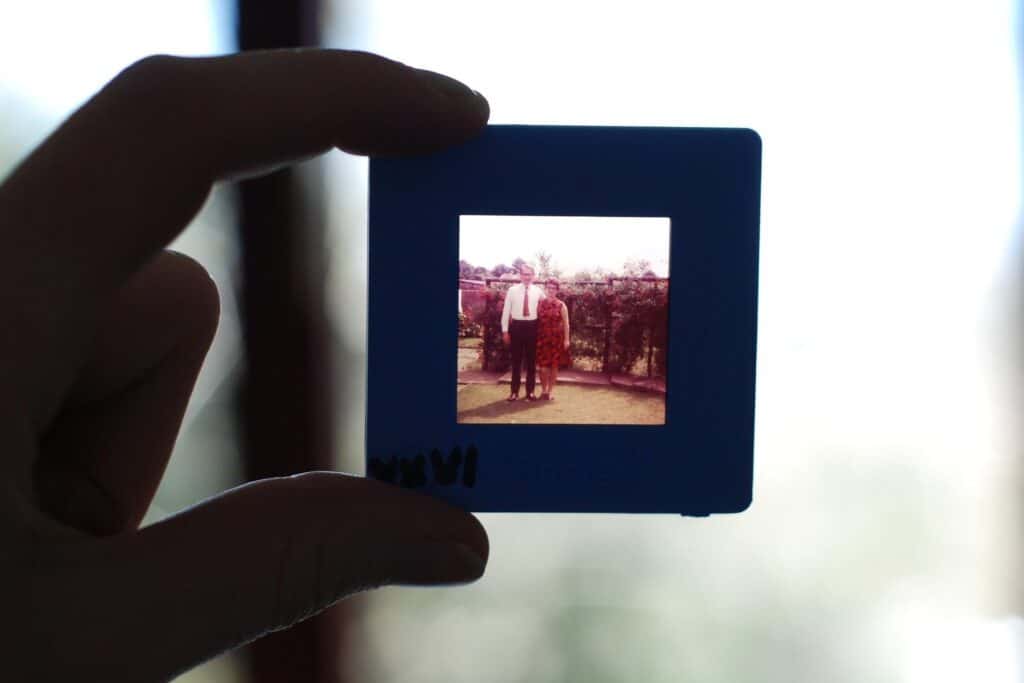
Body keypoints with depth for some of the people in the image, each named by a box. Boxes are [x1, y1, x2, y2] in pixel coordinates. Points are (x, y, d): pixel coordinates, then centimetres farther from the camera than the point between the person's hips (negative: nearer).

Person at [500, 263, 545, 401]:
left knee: (531, 360, 7)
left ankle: (530, 391, 17)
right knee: (516, 360, 5)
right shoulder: (512, 290, 0)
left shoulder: (538, 291, 2)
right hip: (517, 326, -1)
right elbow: (506, 311, 1)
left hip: (532, 327, 1)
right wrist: (505, 330, -2)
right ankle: (514, 391, 13)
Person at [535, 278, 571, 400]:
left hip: (556, 338, -1)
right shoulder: (540, 303, 5)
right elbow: (535, 320, 6)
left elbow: (565, 324, 0)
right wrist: (535, 337, 1)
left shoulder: (561, 305, 0)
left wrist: (566, 339, -6)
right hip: (542, 338, 1)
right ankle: (543, 390, 14)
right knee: (542, 365, 1)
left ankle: (551, 390, 15)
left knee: (554, 364, 4)